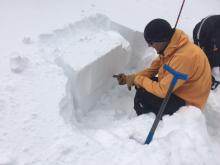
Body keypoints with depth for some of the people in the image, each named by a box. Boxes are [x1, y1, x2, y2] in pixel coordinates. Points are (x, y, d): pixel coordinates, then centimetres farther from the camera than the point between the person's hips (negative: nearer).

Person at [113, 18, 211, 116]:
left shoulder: (183, 57, -34)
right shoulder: (171, 46, -5)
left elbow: (163, 90, -30)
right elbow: (153, 69, 3)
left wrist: (138, 79, -18)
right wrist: (129, 78, -7)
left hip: (187, 101, -9)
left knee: (142, 95, -19)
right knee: (142, 84, 3)